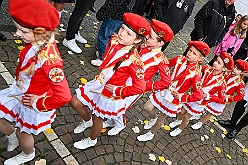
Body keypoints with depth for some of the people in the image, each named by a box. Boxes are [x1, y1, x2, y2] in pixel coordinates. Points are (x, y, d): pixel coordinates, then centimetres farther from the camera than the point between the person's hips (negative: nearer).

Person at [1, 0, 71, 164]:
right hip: (19, 92, 7)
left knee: (24, 133, 22)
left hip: (34, 102, -6)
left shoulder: (49, 59, -40)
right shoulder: (37, 41, -17)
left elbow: (63, 96, -37)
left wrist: (37, 103, -21)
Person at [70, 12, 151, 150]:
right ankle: (87, 121, 48)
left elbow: (139, 87, -29)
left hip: (109, 95, -6)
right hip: (98, 84, 7)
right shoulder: (114, 41, -13)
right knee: (75, 102, 16)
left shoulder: (134, 61, -33)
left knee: (97, 119, 17)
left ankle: (91, 140, 50)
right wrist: (101, 75, 3)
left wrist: (117, 91, -20)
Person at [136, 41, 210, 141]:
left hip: (174, 98, -4)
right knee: (147, 107, 7)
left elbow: (198, 95, -21)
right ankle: (153, 119, 41)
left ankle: (150, 134, 40)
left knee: (161, 118, 14)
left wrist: (181, 97, -18)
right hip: (164, 90, 5)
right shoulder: (179, 59, -11)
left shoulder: (196, 73, -24)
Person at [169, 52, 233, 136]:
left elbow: (222, 99, -18)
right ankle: (179, 120, 54)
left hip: (200, 102, -4)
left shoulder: (221, 82, -25)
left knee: (186, 117, 13)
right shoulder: (207, 69, -13)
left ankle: (180, 129, 42)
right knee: (181, 111, 21)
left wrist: (207, 96, -26)